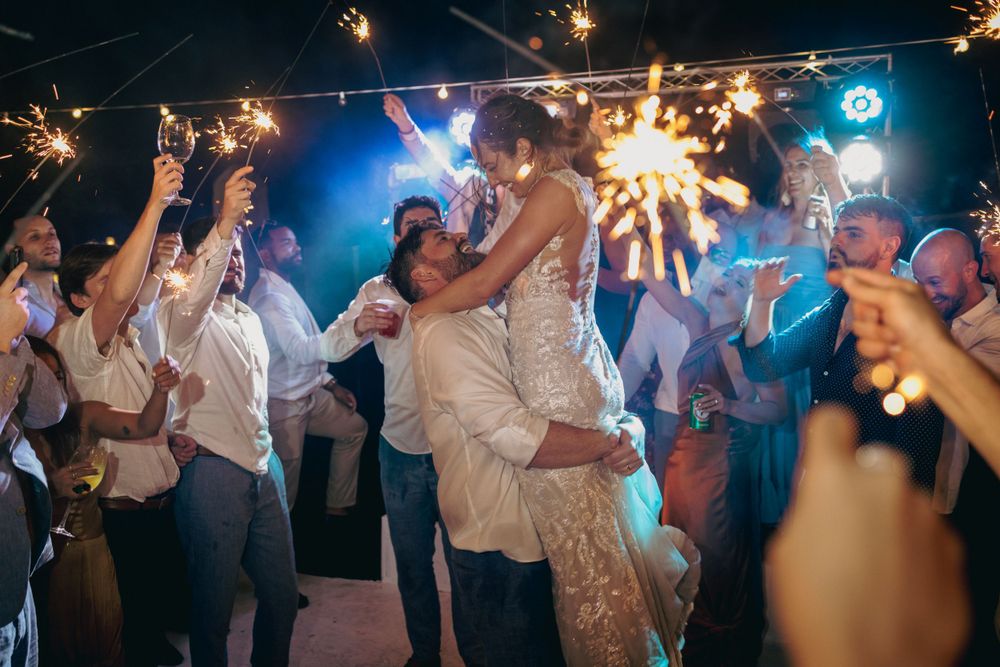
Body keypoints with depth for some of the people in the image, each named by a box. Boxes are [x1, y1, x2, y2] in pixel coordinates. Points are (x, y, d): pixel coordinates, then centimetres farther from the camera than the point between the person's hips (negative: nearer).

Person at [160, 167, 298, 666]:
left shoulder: (250, 319, 17)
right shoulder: (182, 315, -6)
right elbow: (195, 300, -32)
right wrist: (225, 223, -46)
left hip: (264, 466, 7)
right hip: (213, 471, -7)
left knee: (282, 593, 13)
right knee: (213, 606, 4)